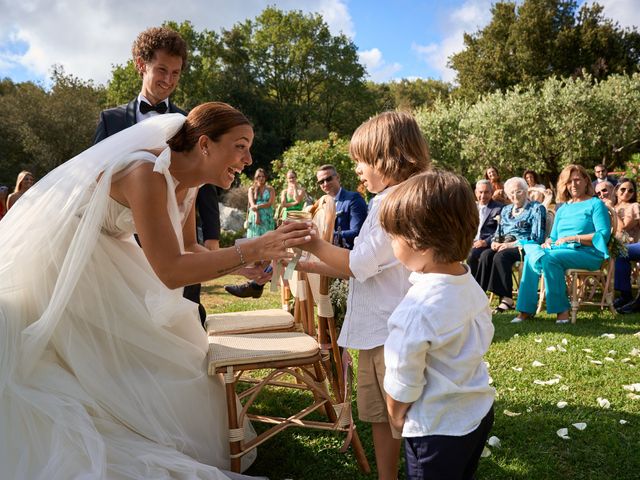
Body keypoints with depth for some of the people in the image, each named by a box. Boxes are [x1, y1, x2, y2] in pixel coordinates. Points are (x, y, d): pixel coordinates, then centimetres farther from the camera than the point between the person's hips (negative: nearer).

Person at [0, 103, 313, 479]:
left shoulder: (187, 180, -4)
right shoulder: (147, 172, -32)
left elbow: (188, 248, 8)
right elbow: (170, 271, -36)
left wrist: (238, 265, -8)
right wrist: (253, 249, -38)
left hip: (105, 259, 9)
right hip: (62, 261, -9)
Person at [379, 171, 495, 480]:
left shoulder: (416, 310, -30)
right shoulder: (471, 285, -5)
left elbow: (401, 382, -21)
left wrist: (395, 415, 0)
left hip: (438, 428, -7)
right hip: (479, 411, 8)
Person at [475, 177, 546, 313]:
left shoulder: (537, 209, 3)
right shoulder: (505, 210, 24)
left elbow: (537, 237, -7)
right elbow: (498, 232, 24)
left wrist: (512, 244, -16)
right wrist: (494, 242, -1)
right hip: (503, 246, 6)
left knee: (500, 256, -35)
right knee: (485, 255, -26)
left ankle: (506, 299, -34)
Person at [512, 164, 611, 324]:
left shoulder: (595, 204, 6)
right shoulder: (562, 209, 25)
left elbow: (604, 234, -8)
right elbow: (554, 236, 23)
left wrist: (572, 238, -15)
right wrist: (548, 242, -2)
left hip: (588, 254, -6)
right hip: (560, 251, 6)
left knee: (550, 258, -33)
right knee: (531, 254, -23)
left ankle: (561, 309, -25)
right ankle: (526, 309, -24)